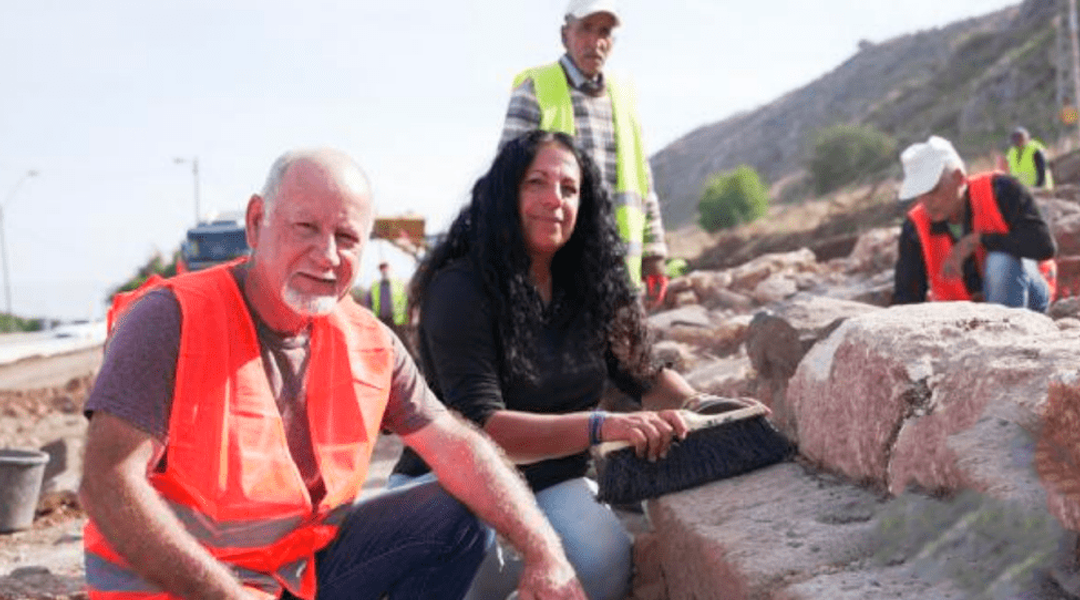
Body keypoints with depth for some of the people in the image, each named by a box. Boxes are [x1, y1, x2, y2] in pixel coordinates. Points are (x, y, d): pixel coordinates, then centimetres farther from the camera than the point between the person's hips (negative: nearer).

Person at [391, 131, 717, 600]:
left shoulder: (588, 289, 2)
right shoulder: (460, 290, -16)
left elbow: (643, 375, 11)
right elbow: (482, 427, -24)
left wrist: (703, 408, -12)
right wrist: (603, 426, -36)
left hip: (553, 481, 5)